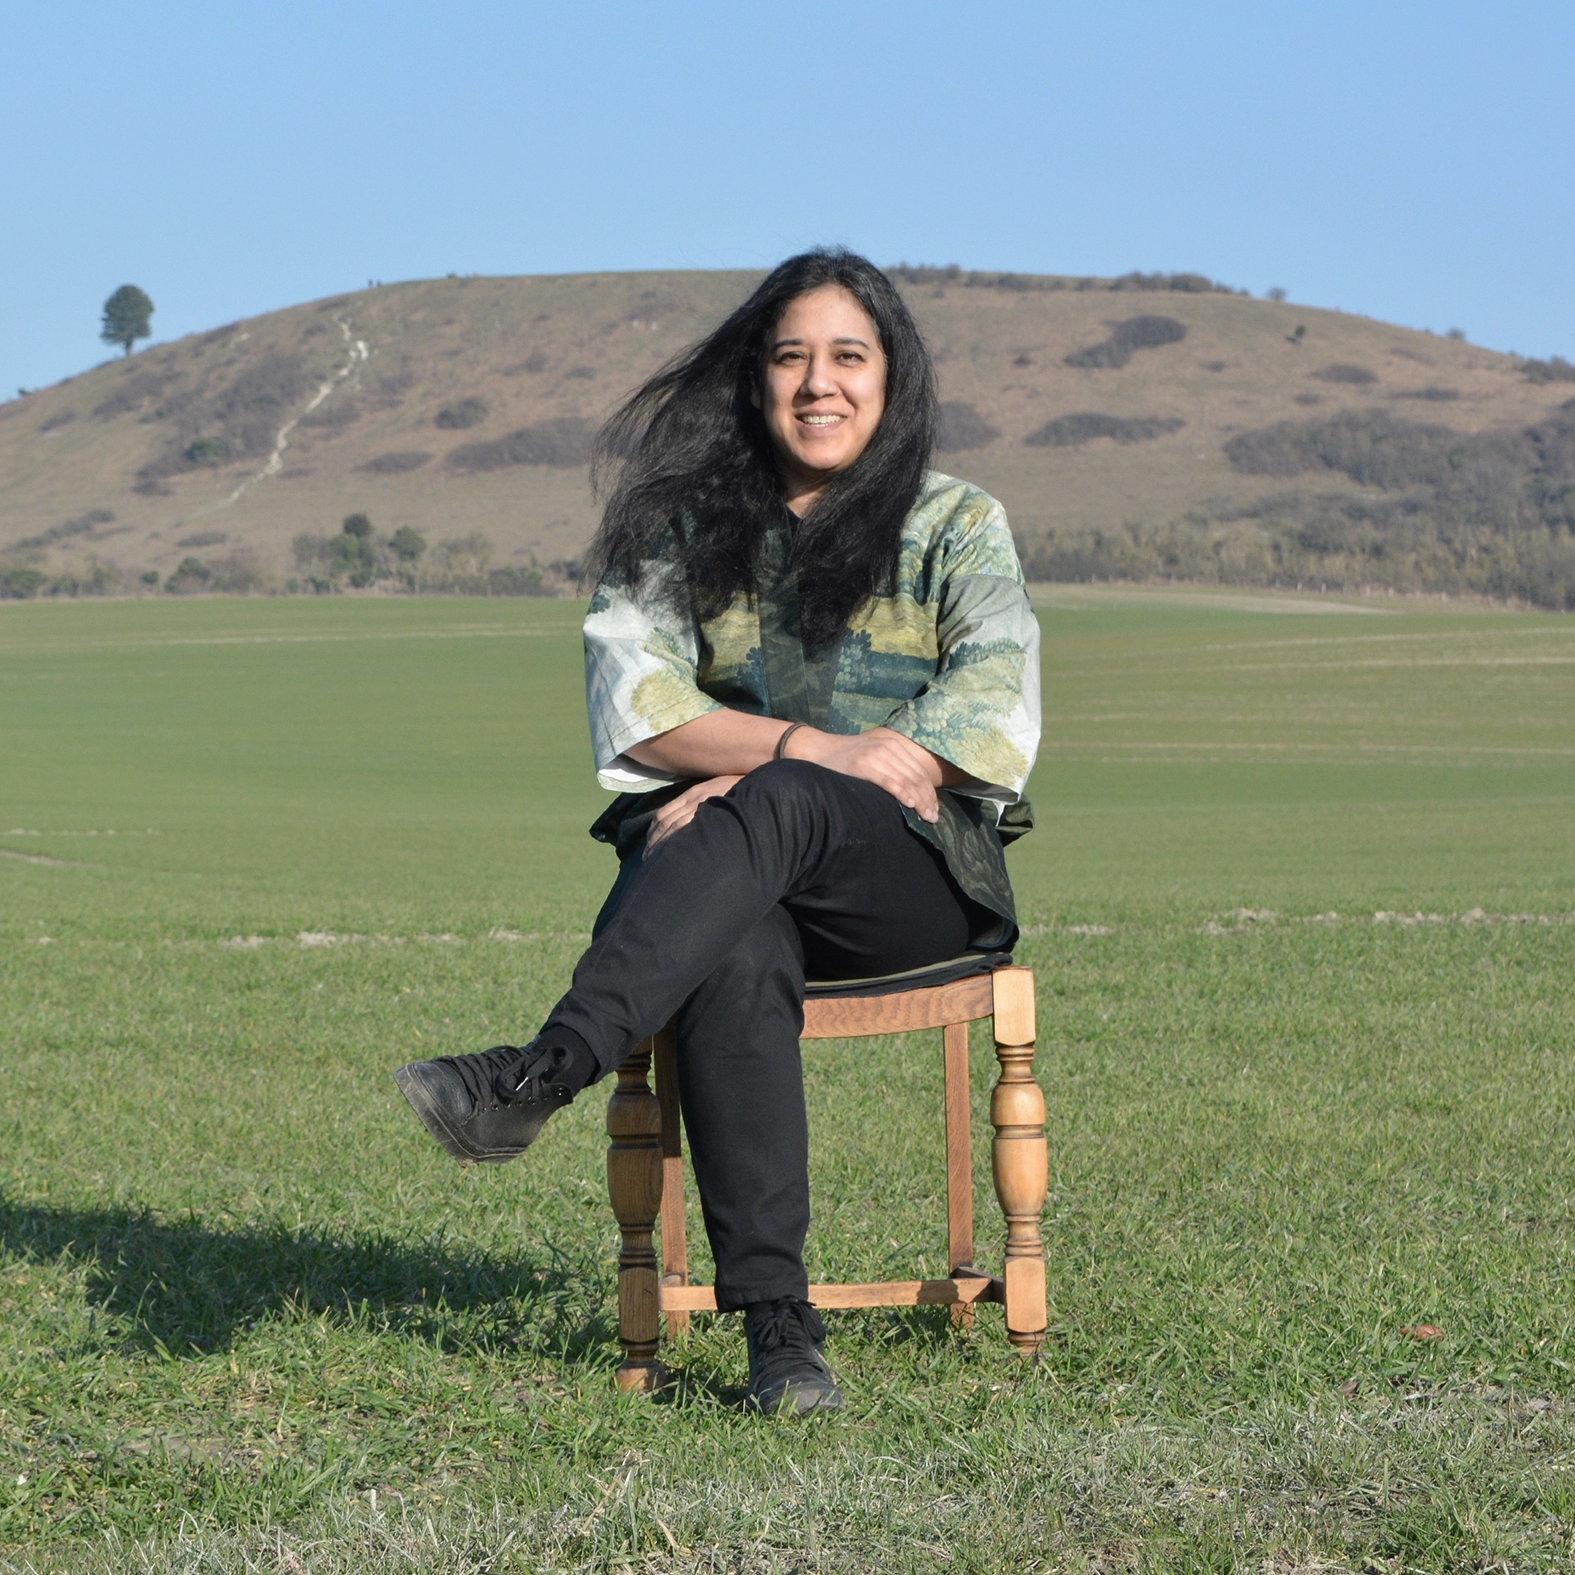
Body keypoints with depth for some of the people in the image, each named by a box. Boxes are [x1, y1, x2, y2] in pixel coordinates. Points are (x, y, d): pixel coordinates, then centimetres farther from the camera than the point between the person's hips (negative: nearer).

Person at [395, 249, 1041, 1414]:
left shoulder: (957, 528, 12)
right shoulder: (682, 530, 16)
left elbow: (996, 715, -4)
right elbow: (635, 706, 0)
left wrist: (762, 777, -14)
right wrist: (818, 747, -17)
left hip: (916, 876, -1)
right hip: (734, 879, 1)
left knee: (772, 811, -36)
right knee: (737, 951, -37)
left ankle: (541, 1075, -49)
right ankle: (778, 1323, -42)